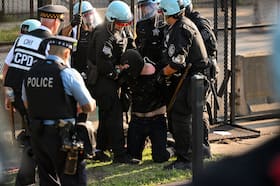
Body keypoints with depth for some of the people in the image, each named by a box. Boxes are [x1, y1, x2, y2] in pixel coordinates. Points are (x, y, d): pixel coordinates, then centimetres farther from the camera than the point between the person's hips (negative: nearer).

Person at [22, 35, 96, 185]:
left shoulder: (30, 73, 5)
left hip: (36, 134, 6)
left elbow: (27, 104, 20)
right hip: (62, 136, -6)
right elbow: (89, 107, -7)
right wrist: (76, 107, 13)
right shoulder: (68, 74, -13)